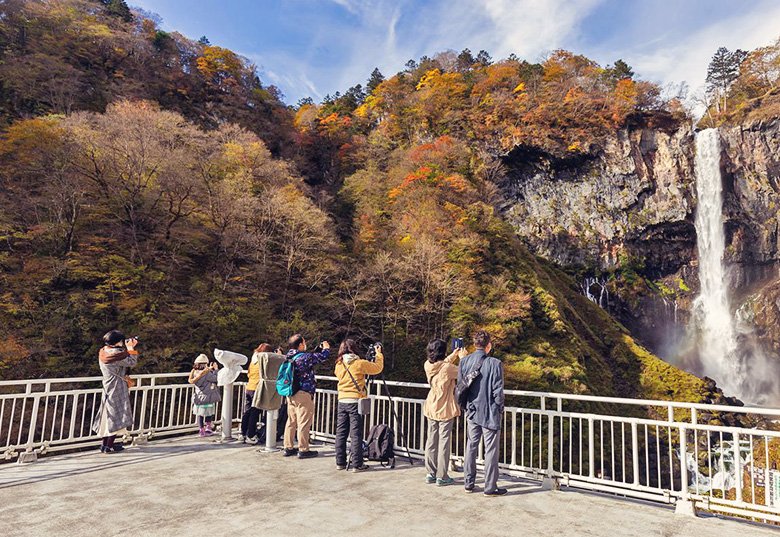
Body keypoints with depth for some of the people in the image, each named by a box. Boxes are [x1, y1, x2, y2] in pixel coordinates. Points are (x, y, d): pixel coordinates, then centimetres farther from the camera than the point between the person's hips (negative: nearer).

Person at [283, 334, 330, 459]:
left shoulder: (288, 357, 7)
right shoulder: (305, 357, -17)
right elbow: (323, 356, -10)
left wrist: (318, 349, 26)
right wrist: (326, 347, 11)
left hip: (291, 395, 9)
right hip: (303, 394, -8)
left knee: (291, 421, 16)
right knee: (303, 423, 0)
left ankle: (288, 448, 24)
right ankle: (303, 450, 8)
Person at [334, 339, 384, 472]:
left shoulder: (339, 365, 5)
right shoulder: (360, 363, -8)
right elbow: (378, 368, 2)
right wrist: (379, 354, 18)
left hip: (342, 401, 5)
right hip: (356, 401, -5)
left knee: (341, 433, 11)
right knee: (356, 434, 0)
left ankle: (340, 462, 19)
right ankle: (357, 464, 5)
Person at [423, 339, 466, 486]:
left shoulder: (428, 365, -2)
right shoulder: (447, 368, -21)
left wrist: (453, 356, 18)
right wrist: (463, 358, 4)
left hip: (431, 408, 6)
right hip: (445, 410, -6)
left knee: (431, 440, 13)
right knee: (444, 442, 3)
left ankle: (431, 473, 22)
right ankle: (441, 477, 10)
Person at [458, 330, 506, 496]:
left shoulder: (464, 361, -2)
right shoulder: (495, 364, -16)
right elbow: (498, 391, -14)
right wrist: (500, 408, 2)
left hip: (471, 412, 5)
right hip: (490, 413, -5)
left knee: (471, 446, 15)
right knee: (491, 450, 6)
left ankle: (468, 483, 24)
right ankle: (490, 487, 15)